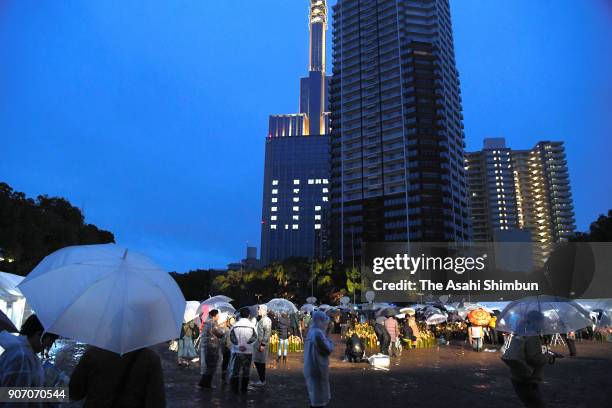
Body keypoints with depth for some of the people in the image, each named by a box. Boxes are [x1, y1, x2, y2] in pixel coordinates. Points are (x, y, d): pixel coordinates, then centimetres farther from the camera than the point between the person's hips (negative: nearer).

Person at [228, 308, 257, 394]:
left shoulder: (235, 325, -5)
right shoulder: (251, 325, -5)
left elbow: (232, 337, -10)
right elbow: (254, 337, -8)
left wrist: (238, 345, -10)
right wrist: (246, 345, -8)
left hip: (237, 351, 0)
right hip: (248, 352, 1)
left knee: (235, 371, 11)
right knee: (246, 371, 12)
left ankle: (235, 389, 14)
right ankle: (244, 389, 15)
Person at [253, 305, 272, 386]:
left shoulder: (266, 320, -11)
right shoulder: (259, 320, 15)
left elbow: (267, 333, -17)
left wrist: (263, 344, -20)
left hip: (261, 345, -8)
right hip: (256, 344, 8)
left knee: (261, 363, 0)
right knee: (256, 362, 12)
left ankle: (262, 381, 11)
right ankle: (261, 379, 23)